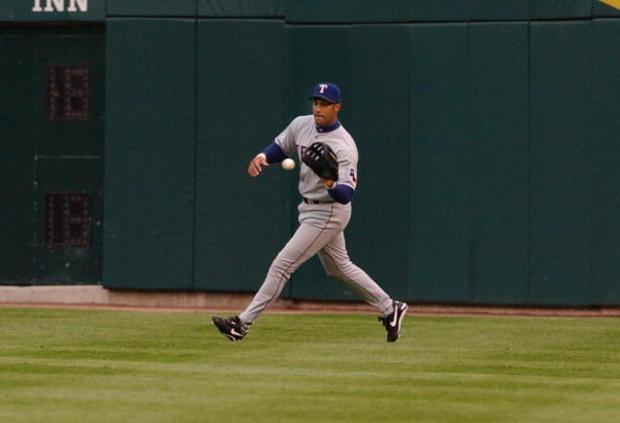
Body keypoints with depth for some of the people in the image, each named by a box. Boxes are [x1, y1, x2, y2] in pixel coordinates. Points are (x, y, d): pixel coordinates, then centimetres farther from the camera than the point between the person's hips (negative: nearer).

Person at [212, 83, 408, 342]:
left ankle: (243, 323, -6)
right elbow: (280, 147, 14)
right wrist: (262, 156, -8)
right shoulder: (301, 126, -2)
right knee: (340, 268, 21)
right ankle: (389, 309, 33)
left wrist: (332, 185, -52)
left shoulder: (344, 147, -25)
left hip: (328, 212, -9)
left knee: (282, 266, -10)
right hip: (311, 209, 9)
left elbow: (346, 194, -30)